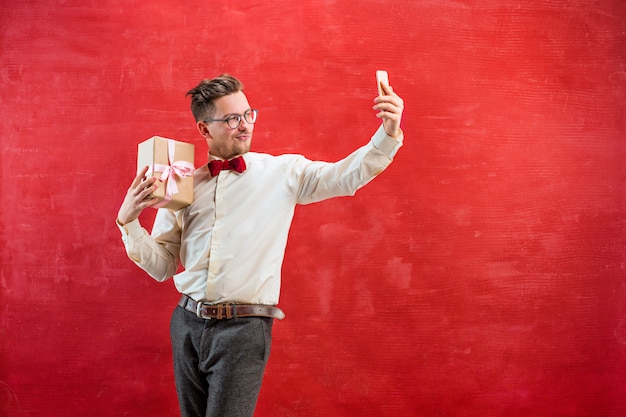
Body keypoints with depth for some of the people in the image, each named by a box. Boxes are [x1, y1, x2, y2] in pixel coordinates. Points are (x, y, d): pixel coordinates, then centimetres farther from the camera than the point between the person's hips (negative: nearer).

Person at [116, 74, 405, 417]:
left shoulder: (283, 172, 1)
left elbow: (346, 176, -12)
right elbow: (162, 266, 10)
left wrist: (388, 134, -27)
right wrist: (127, 221, -5)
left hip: (244, 328, -4)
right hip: (188, 324, 4)